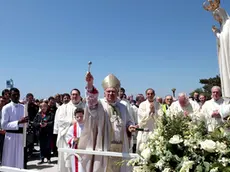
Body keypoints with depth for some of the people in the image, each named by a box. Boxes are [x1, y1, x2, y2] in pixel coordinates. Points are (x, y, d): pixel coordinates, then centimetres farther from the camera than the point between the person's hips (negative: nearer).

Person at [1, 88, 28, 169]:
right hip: (11, 136, -4)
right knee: (10, 160, 4)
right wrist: (18, 122, -22)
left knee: (21, 159, 13)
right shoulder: (6, 108, -7)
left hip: (22, 136, 4)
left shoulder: (23, 107, 7)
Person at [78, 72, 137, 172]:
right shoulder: (98, 105, -3)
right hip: (103, 148, -4)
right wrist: (90, 85, -43)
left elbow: (128, 122, 22)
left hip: (120, 149, 4)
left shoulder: (123, 107, 13)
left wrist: (129, 127, -2)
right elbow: (92, 99, -24)